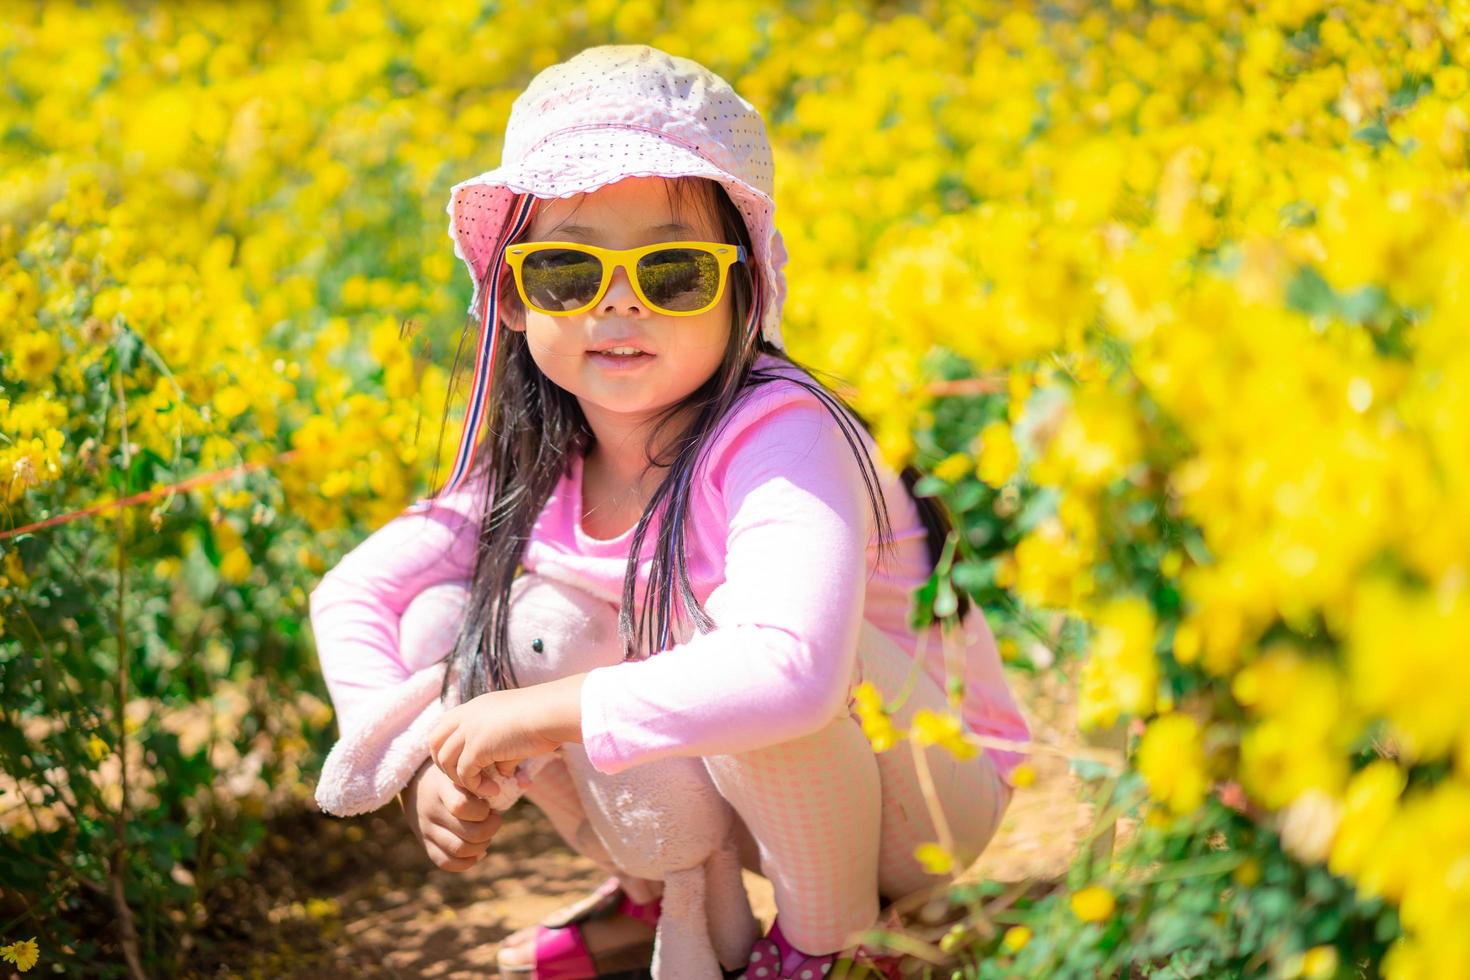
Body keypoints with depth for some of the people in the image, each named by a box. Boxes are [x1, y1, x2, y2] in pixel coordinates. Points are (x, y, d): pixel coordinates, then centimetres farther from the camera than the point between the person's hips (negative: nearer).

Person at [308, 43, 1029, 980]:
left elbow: (790, 673, -48)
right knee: (470, 629, -9)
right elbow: (352, 594, -1)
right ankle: (659, 890, 12)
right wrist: (417, 760, -16)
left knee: (732, 617, -35)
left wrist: (549, 713, -37)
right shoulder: (537, 463, -10)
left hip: (928, 796, -6)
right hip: (774, 794, 6)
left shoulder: (777, 438, -31)